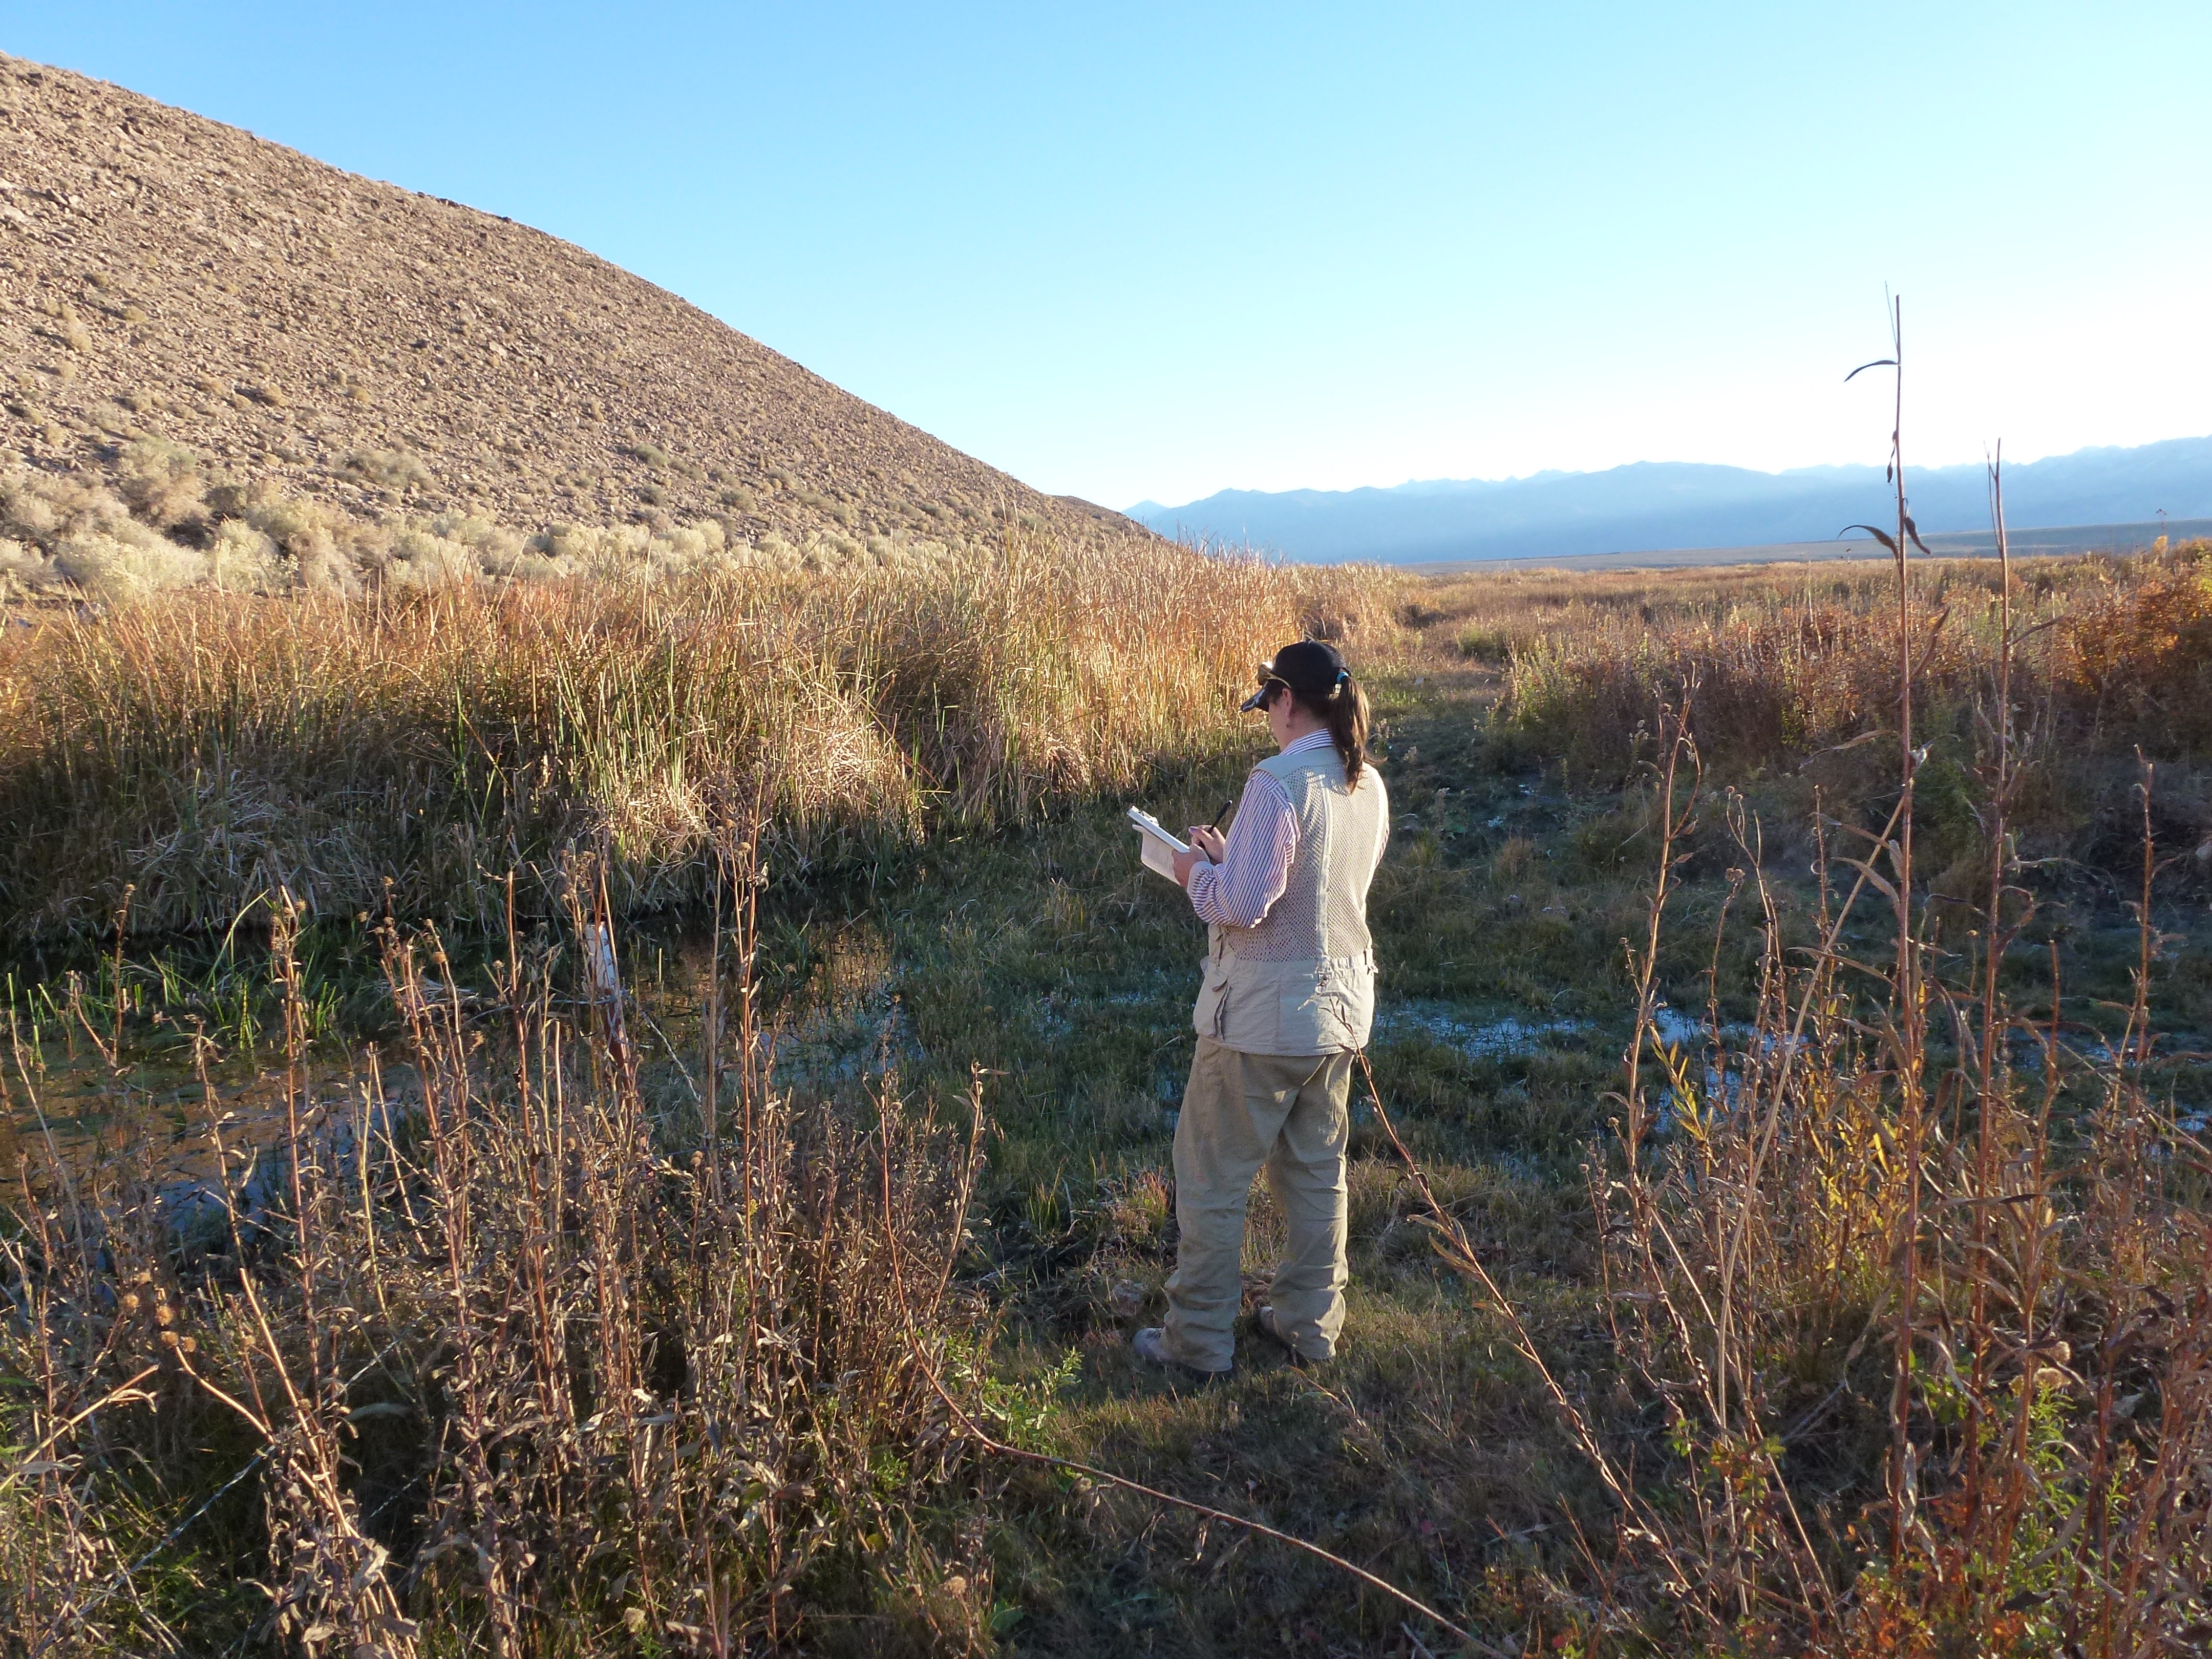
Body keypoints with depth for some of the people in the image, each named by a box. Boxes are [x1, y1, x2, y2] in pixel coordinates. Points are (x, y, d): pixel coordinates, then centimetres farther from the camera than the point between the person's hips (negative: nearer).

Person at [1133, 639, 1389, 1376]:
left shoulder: (1278, 783, -21)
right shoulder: (1369, 787, 4)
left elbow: (1243, 905, -24)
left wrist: (1198, 872, -4)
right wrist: (1232, 855, 12)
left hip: (1263, 1013, -8)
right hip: (1340, 1005, 8)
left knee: (1212, 1175, 7)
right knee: (1316, 1171, 19)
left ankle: (1201, 1339, 18)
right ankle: (1312, 1323, 32)